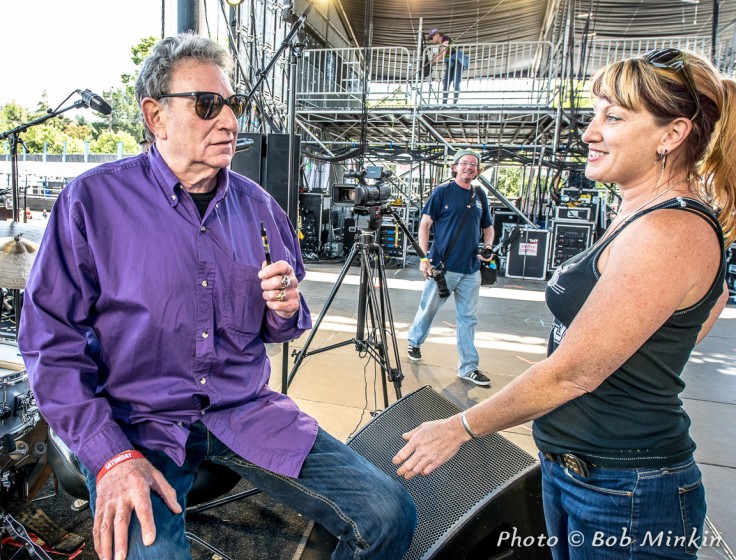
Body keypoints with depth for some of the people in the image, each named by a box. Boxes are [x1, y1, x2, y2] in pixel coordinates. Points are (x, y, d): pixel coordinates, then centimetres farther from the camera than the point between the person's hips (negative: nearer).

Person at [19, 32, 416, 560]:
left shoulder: (257, 205, 7)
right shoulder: (93, 199, -5)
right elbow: (52, 341, -7)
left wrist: (286, 309, -8)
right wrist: (111, 455, -16)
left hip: (248, 411, 3)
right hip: (141, 423, -2)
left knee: (390, 515, -11)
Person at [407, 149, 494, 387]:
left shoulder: (480, 195, 11)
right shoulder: (442, 192, -3)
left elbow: (488, 227, 21)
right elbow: (425, 224, -5)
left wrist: (488, 247, 1)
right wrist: (424, 257, -13)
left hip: (471, 269, 4)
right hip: (443, 266, -4)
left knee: (468, 317, 6)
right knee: (428, 309, 10)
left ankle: (468, 368, 13)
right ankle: (414, 342, 36)